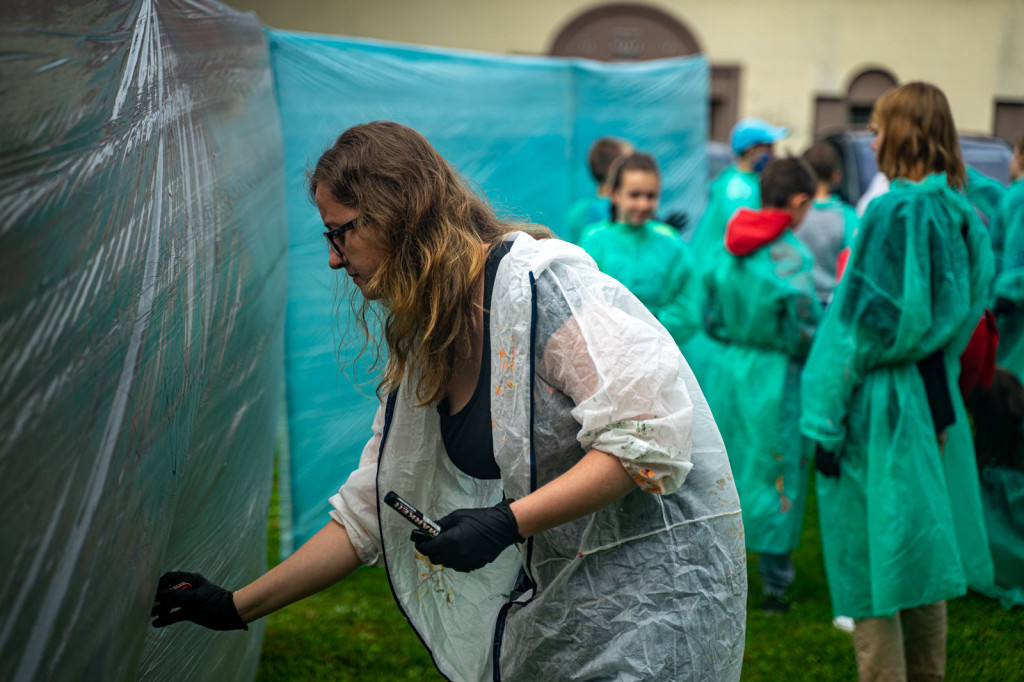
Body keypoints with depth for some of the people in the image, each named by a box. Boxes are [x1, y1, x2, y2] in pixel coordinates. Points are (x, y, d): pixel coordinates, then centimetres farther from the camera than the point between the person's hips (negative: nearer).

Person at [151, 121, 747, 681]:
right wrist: (236, 607, 13)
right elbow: (366, 513, 14)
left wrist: (506, 523, -25)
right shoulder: (421, 349, 9)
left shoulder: (540, 282, -17)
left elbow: (649, 435, -23)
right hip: (552, 601, 7)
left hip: (654, 577, -7)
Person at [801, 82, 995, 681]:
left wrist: (828, 422, -14)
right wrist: (938, 376, 20)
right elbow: (965, 313, 13)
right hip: (934, 403, 8)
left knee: (870, 567, 1)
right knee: (920, 559, 17)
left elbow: (866, 322, -18)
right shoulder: (963, 214, 7)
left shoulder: (895, 212, -16)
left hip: (879, 406, -8)